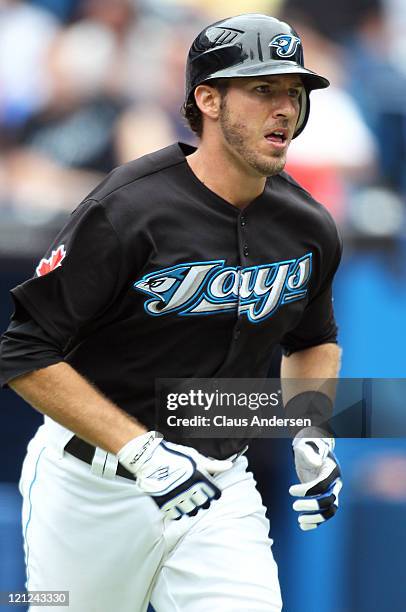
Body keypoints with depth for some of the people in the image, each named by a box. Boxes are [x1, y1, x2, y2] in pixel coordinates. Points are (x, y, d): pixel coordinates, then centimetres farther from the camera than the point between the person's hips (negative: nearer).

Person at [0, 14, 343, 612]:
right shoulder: (127, 211, -19)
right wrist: (142, 450, -26)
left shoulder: (309, 229, 1)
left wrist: (314, 434, 2)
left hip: (222, 490, 4)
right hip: (93, 489, -4)